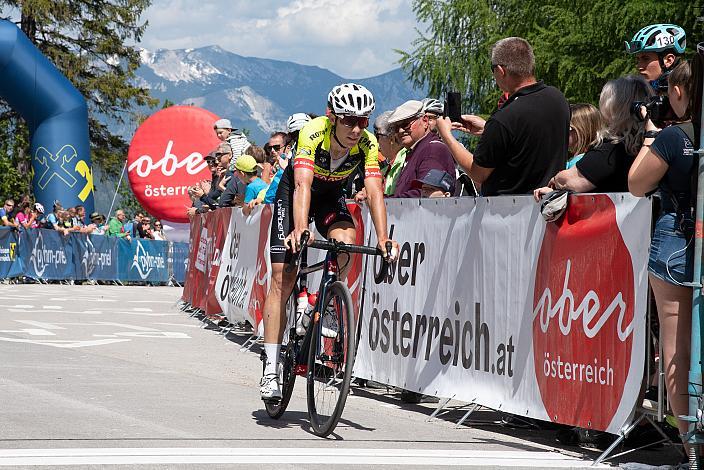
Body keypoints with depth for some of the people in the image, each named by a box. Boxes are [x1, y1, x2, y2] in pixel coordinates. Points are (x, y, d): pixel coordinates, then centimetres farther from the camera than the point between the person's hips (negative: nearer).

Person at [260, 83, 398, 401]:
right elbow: (302, 185, -42)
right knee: (282, 279, -10)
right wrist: (300, 229, -57)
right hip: (293, 193, -2)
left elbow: (374, 193, -29)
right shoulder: (313, 133, -33)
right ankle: (270, 371, -9)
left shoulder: (368, 144, -24)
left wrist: (383, 238, -43)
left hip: (330, 196, 2)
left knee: (346, 239, -32)